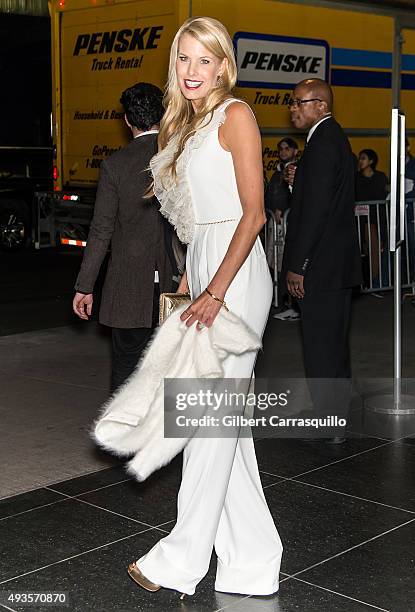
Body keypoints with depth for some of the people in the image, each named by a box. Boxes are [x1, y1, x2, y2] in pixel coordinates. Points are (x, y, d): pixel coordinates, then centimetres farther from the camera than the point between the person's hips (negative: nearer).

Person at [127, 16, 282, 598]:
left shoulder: (235, 115, -6)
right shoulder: (182, 123, 18)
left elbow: (254, 213, -13)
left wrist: (215, 291, -18)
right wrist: (190, 278, 15)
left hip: (235, 274, -9)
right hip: (204, 269, 9)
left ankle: (183, 557, 7)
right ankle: (251, 558, 18)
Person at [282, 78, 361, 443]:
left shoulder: (323, 143, -16)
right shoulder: (335, 138, 16)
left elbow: (316, 209, -21)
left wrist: (297, 266, -19)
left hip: (323, 266, -11)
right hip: (339, 263, 11)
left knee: (321, 347, -3)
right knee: (334, 344, 18)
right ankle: (336, 416, 29)